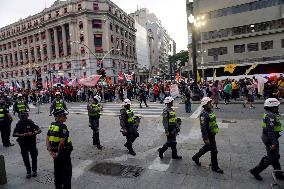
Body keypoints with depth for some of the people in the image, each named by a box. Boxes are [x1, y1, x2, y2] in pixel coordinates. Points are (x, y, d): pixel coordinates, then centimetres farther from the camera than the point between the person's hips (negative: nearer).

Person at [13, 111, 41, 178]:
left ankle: (34, 171, 24)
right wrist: (23, 135, -24)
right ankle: (28, 172, 22)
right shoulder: (18, 124, -2)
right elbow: (14, 134, -9)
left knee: (34, 157, 6)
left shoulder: (31, 123, -9)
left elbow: (39, 130, -12)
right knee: (25, 158, 7)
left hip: (32, 143, -1)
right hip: (23, 144, 2)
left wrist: (33, 134, -30)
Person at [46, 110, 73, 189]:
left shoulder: (51, 125, 2)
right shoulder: (62, 126, -22)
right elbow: (62, 142, -27)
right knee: (67, 171, 9)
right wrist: (58, 152, -14)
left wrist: (50, 151, 0)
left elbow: (47, 139, 2)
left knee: (57, 171, 22)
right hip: (64, 152, -8)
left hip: (55, 152, 8)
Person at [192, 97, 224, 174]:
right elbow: (203, 127, -26)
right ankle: (215, 167, 20)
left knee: (207, 147, 22)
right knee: (214, 150, 2)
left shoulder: (210, 111, 8)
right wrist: (206, 138, -25)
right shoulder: (204, 114, -23)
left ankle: (196, 157, 39)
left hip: (212, 134, 10)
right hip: (208, 135, -10)